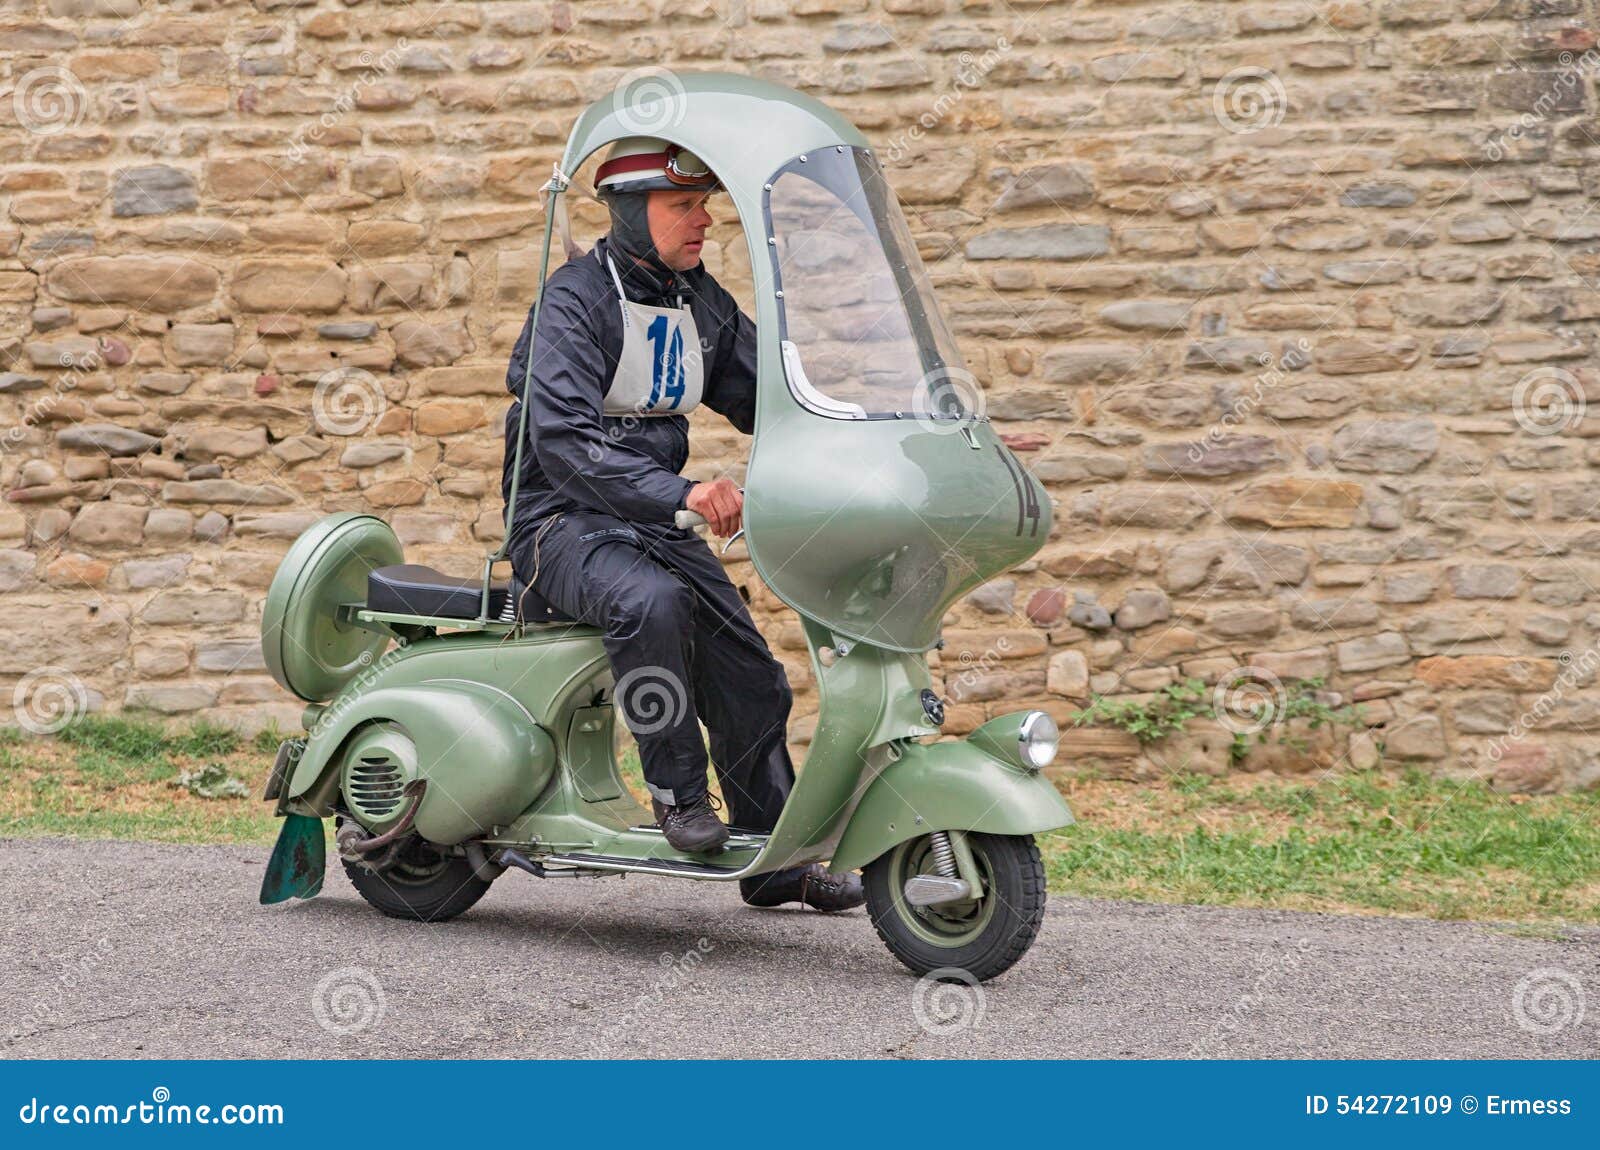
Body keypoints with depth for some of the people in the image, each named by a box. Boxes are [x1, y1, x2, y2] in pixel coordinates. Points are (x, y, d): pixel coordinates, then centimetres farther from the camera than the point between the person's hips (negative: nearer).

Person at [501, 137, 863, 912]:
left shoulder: (701, 302, 10)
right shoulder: (576, 298, -15)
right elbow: (562, 435, -28)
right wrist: (677, 492, -40)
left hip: (658, 524, 7)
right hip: (565, 521, -7)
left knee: (750, 678, 0)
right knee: (651, 602, -37)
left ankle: (778, 861, 14)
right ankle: (677, 790, -22)